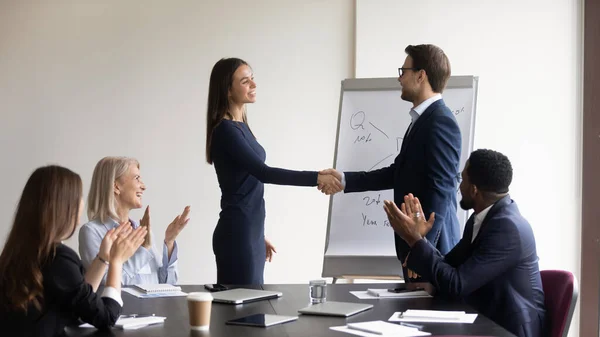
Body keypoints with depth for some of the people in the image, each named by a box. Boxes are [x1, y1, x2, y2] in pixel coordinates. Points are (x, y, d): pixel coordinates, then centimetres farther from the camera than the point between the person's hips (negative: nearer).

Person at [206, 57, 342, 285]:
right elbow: (263, 173, -25)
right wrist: (316, 178, -28)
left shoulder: (240, 126, 13)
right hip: (236, 233, -9)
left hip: (250, 231, 9)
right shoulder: (225, 130, -15)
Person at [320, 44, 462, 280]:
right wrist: (345, 180, 15)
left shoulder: (441, 122, -16)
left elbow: (441, 190, -22)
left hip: (430, 244, -10)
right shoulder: (422, 119, 15)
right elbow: (399, 173, 20)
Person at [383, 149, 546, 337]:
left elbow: (457, 285, -23)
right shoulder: (481, 218, 5)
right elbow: (449, 266, 8)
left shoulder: (507, 227, -22)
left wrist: (415, 239, -19)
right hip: (486, 320, 7)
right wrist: (417, 238, -4)